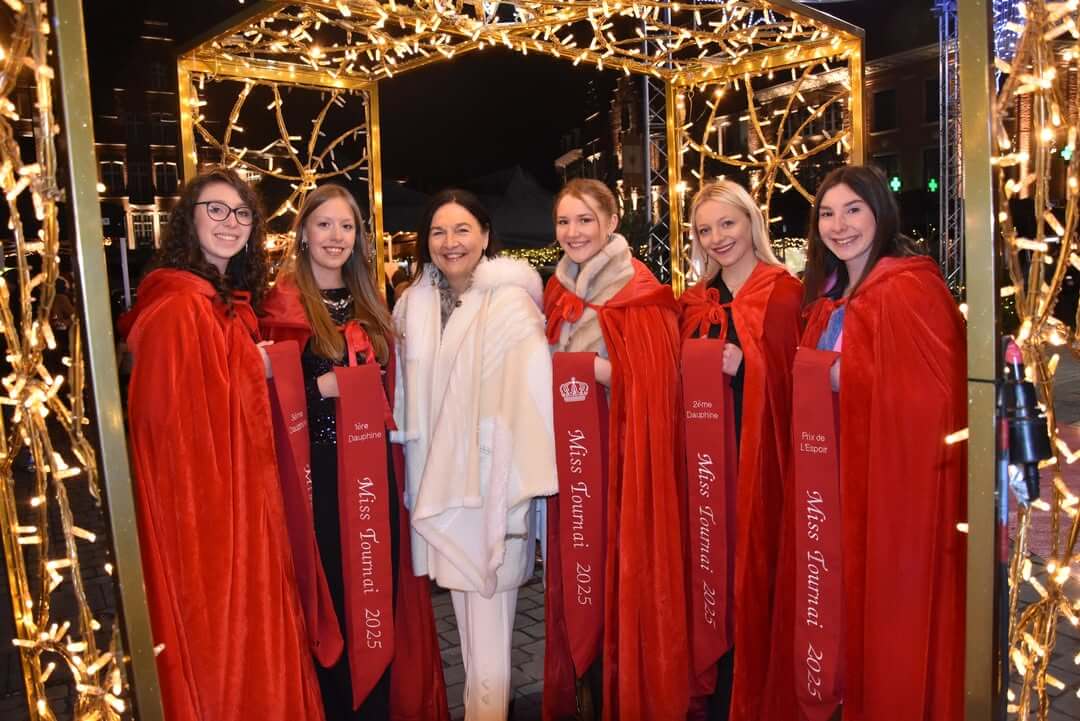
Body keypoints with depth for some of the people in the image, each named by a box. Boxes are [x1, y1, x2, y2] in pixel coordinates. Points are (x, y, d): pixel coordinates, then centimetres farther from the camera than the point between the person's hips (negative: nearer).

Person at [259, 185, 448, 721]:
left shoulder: (368, 303, 14)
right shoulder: (284, 306, -4)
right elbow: (277, 400, -10)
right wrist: (331, 384, -21)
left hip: (376, 468, 5)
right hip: (321, 472, -5)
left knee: (382, 588, 12)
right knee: (335, 596, 3)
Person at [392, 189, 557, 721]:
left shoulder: (511, 302, -12)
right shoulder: (413, 305, 7)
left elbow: (531, 391, -17)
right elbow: (407, 393, 12)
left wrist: (524, 479, -21)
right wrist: (411, 470, 11)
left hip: (491, 476, -5)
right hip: (438, 476, 6)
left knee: (489, 600, 3)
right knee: (463, 593, 17)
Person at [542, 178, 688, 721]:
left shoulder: (641, 293, -7)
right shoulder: (557, 292, 12)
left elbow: (652, 382, -13)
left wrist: (591, 368, -21)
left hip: (621, 451, -5)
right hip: (570, 452, 6)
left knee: (624, 575, 1)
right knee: (576, 571, 10)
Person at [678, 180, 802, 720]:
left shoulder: (784, 293, -1)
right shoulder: (694, 303, 14)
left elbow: (797, 378, -7)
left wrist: (747, 365, -19)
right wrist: (693, 368, -3)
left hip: (760, 457, -4)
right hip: (705, 458, 5)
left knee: (754, 575, 0)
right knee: (709, 570, 8)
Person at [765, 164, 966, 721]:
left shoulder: (911, 287, -11)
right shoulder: (828, 295, 14)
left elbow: (935, 389, -17)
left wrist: (848, 376, -17)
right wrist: (819, 378, 3)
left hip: (893, 473, -7)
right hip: (835, 470, 8)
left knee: (888, 608, 3)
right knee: (835, 597, 13)